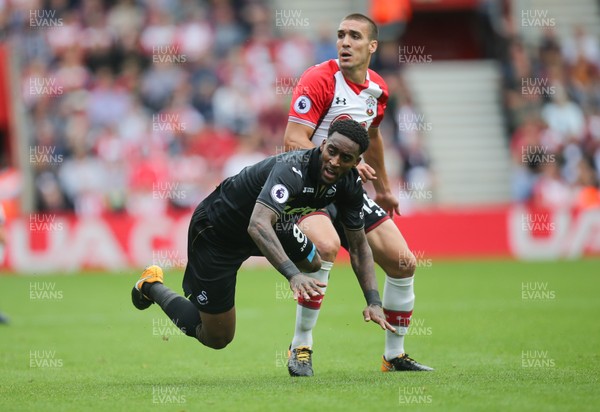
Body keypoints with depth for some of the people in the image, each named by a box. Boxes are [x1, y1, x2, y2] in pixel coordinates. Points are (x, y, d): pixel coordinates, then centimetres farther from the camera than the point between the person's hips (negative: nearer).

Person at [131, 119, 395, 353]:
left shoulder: (349, 185, -15)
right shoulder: (292, 170, -39)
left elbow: (359, 245, -4)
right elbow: (258, 225, -53)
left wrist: (373, 301, -16)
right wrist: (293, 274, -65)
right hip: (215, 233, -8)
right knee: (216, 339, 1)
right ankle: (152, 286, 22)